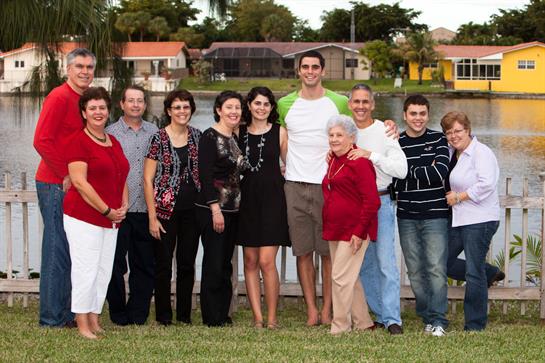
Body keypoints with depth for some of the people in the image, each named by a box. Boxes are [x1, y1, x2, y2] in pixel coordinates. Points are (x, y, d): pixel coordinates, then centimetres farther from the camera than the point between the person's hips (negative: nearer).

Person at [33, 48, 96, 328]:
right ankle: (52, 318, 3)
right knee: (57, 250, -4)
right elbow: (41, 141, -19)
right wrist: (65, 176, -16)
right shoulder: (59, 97, -13)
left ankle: (64, 313, 22)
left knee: (68, 252, 14)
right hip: (55, 186, -9)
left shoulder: (84, 99, 15)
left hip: (73, 185, 9)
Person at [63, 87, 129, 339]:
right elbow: (79, 182, -15)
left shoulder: (114, 142, 15)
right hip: (83, 216, -7)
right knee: (86, 269, -7)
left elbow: (121, 179, 21)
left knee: (104, 271, 8)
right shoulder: (79, 141, -8)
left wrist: (124, 206, 4)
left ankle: (94, 321, 17)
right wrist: (107, 210, -14)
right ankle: (82, 325, 2)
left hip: (111, 219, 7)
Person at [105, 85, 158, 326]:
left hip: (146, 209, 3)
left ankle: (138, 312, 16)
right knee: (116, 263, 2)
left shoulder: (154, 132, 11)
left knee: (145, 264, 6)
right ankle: (118, 312, 14)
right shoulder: (110, 133, 2)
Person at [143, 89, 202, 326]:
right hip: (166, 209, -4)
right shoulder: (158, 138, -6)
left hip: (192, 209, 4)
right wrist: (152, 217, -11)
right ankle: (163, 315, 14)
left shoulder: (197, 136, 7)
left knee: (187, 264, 9)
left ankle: (184, 315, 19)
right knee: (164, 264, 3)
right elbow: (148, 179, -7)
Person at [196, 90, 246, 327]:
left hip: (232, 209, 8)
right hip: (212, 209, -8)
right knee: (214, 262, -5)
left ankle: (223, 314, 16)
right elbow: (205, 175, -15)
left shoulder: (236, 138, 14)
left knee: (225, 263, 10)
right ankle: (212, 317, 2)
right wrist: (215, 208, -19)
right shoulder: (209, 137, -9)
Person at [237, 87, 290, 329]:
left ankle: (272, 318, 0)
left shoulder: (280, 132, 2)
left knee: (267, 261, -9)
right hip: (247, 199, 3)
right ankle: (257, 317, 8)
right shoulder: (239, 133, 9)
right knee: (250, 261, 3)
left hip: (272, 199, -3)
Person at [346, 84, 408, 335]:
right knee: (364, 264, 8)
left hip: (380, 202, -5)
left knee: (386, 262, -9)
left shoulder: (384, 132, -6)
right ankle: (380, 315, 18)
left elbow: (401, 169, -16)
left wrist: (371, 155, -23)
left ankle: (392, 318, -5)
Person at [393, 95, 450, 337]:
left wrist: (408, 172, -8)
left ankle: (438, 320, -5)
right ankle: (427, 317, 14)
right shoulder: (395, 143, 7)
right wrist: (425, 173, -7)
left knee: (436, 269, -9)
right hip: (407, 217, 2)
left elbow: (440, 172, -12)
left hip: (435, 216, -2)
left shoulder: (438, 140, 3)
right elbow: (394, 180, -1)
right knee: (415, 271, 5)